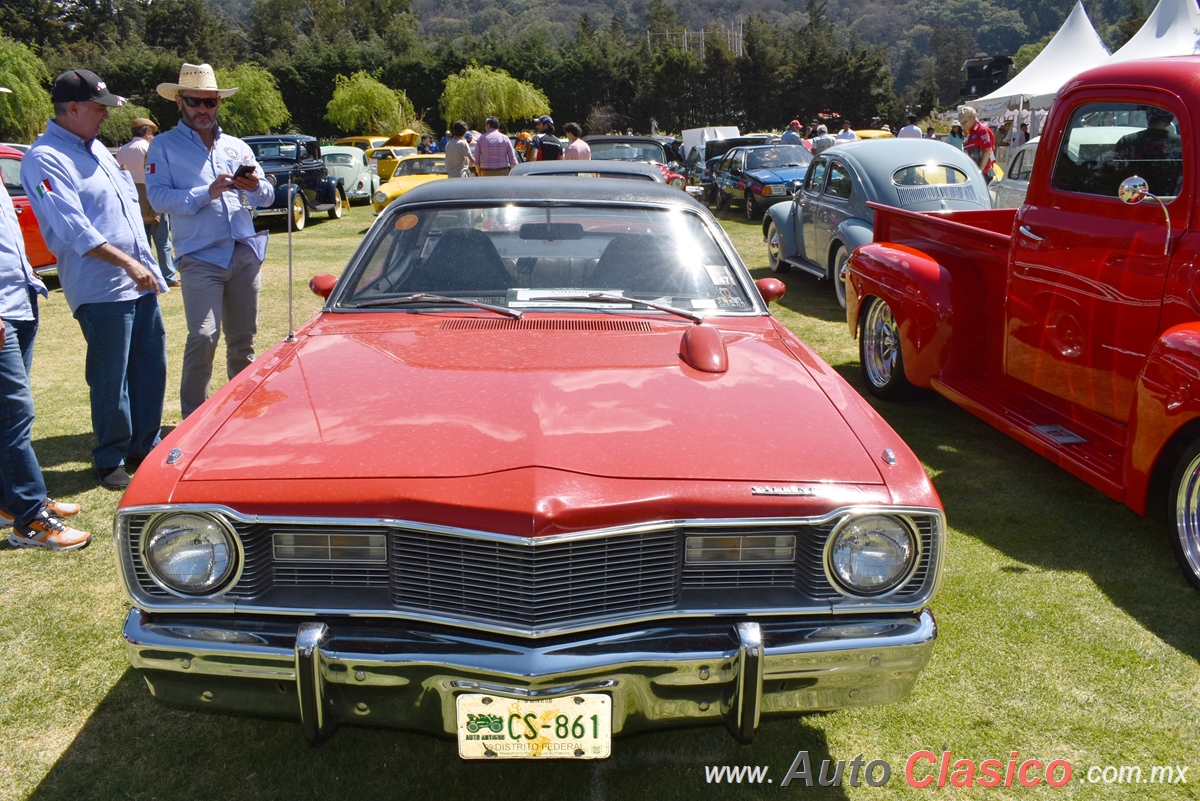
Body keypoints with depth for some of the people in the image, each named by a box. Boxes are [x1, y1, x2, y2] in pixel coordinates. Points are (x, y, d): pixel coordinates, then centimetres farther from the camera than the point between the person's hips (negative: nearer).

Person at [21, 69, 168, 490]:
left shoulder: (96, 148, 17)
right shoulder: (45, 159, -10)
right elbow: (74, 229, -19)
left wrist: (146, 264, 19)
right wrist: (127, 263, -22)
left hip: (139, 281, 8)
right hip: (100, 289, -8)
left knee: (151, 368, 11)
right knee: (110, 380, 0)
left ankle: (144, 447, 25)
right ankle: (111, 459, 14)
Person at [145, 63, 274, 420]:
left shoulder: (237, 147, 18)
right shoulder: (164, 146, 6)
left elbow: (268, 196, 13)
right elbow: (159, 198, -8)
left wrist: (255, 187, -10)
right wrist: (207, 193, -20)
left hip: (246, 254, 4)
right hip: (200, 257, -4)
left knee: (243, 338, 8)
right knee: (203, 337, -14)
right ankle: (193, 416, -5)